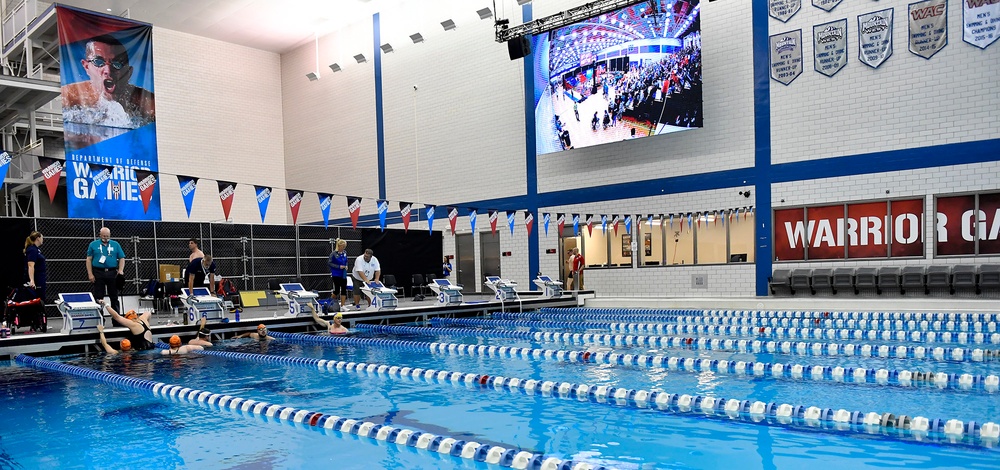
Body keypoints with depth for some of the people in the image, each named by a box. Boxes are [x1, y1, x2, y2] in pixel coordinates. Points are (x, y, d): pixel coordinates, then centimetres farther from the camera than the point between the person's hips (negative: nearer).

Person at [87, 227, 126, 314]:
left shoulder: (115, 244, 8)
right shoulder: (93, 244, 6)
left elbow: (122, 258, 7)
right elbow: (89, 259, 4)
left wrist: (120, 270, -9)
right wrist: (90, 274, -4)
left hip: (112, 273, 1)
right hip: (98, 273, -1)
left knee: (114, 297, 6)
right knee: (98, 297, 4)